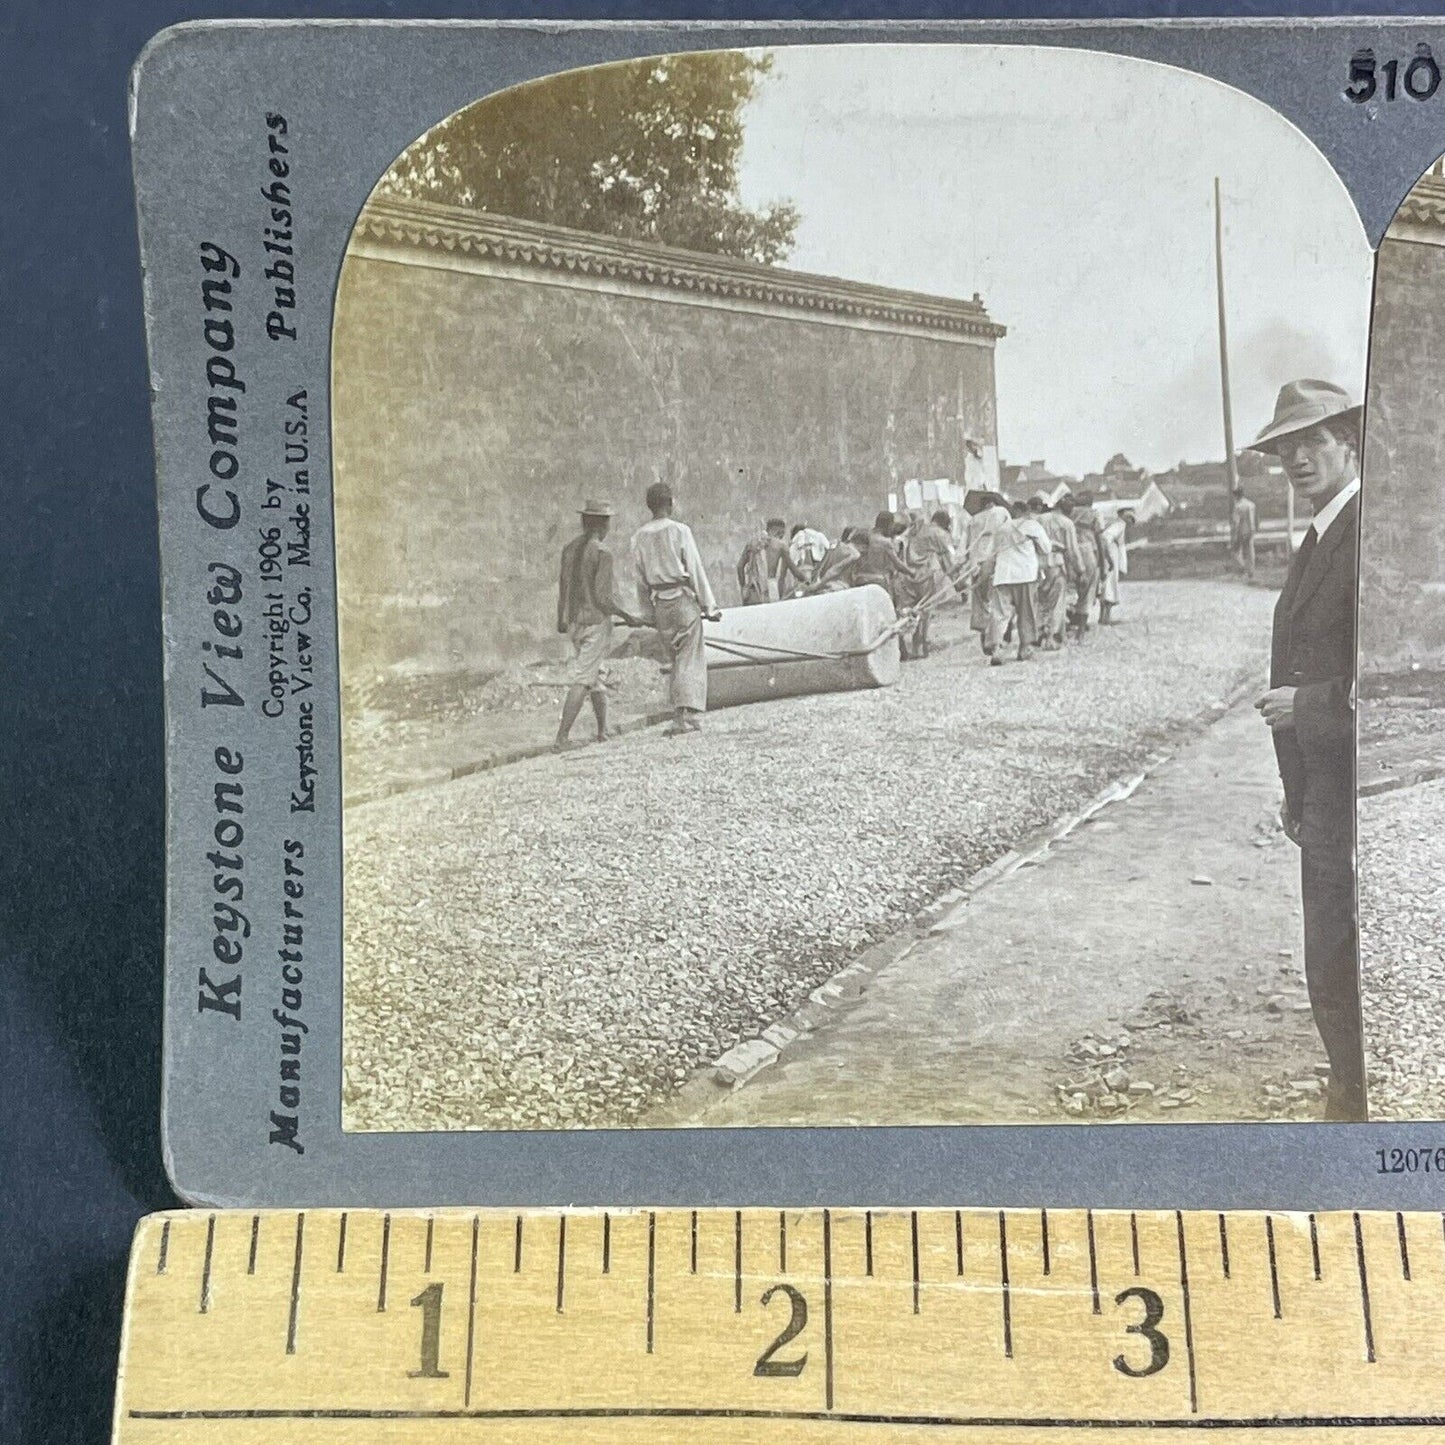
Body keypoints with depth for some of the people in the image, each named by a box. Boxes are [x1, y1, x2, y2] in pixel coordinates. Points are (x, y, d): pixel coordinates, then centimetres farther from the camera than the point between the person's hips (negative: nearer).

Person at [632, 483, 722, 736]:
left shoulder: (639, 536, 5)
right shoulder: (679, 530, -8)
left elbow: (640, 579, 9)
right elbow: (695, 570, -8)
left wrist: (649, 614, 18)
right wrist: (709, 606, -1)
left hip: (660, 603, 5)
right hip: (684, 599, -4)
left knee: (676, 659, 15)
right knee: (691, 661, -1)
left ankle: (680, 717, 15)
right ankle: (688, 717, -9)